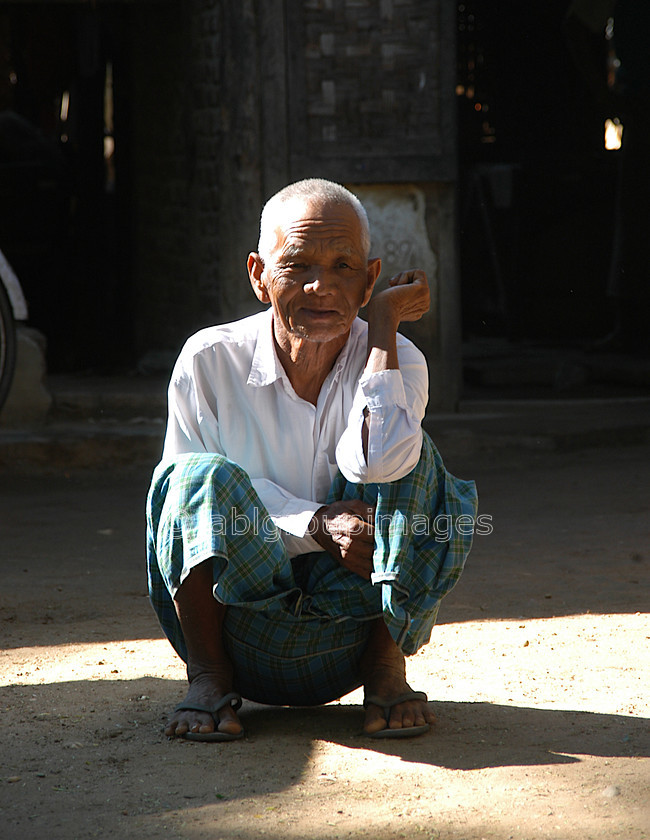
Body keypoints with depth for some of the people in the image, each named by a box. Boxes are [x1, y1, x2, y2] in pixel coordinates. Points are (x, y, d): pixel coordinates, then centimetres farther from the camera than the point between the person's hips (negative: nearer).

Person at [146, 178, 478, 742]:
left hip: (353, 622, 1)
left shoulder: (397, 361, -4)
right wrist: (317, 524, -22)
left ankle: (386, 671, -13)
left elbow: (374, 462, -26)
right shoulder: (209, 360, -5)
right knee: (206, 477, -26)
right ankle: (208, 677, -16)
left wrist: (383, 323, -17)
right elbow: (196, 500, -7)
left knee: (411, 462, -21)